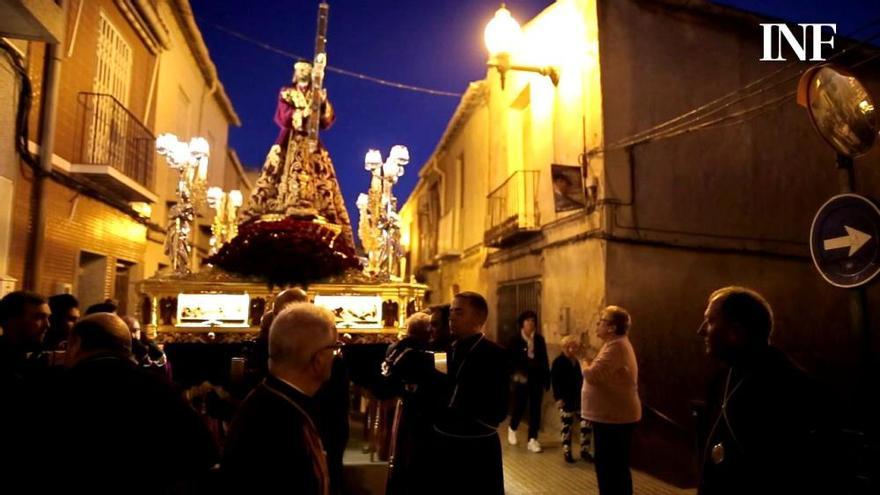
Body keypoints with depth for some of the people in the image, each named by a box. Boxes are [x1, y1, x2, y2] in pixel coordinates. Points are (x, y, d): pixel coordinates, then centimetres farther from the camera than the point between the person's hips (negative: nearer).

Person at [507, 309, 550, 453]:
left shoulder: (539, 339, 4)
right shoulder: (516, 339, -6)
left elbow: (544, 360, 6)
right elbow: (510, 359, -5)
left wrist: (547, 379, 4)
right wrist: (515, 373, -18)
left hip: (537, 379, 3)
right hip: (521, 379, -3)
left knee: (535, 409, 5)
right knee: (519, 407, 6)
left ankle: (532, 440, 13)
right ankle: (512, 429, 34)